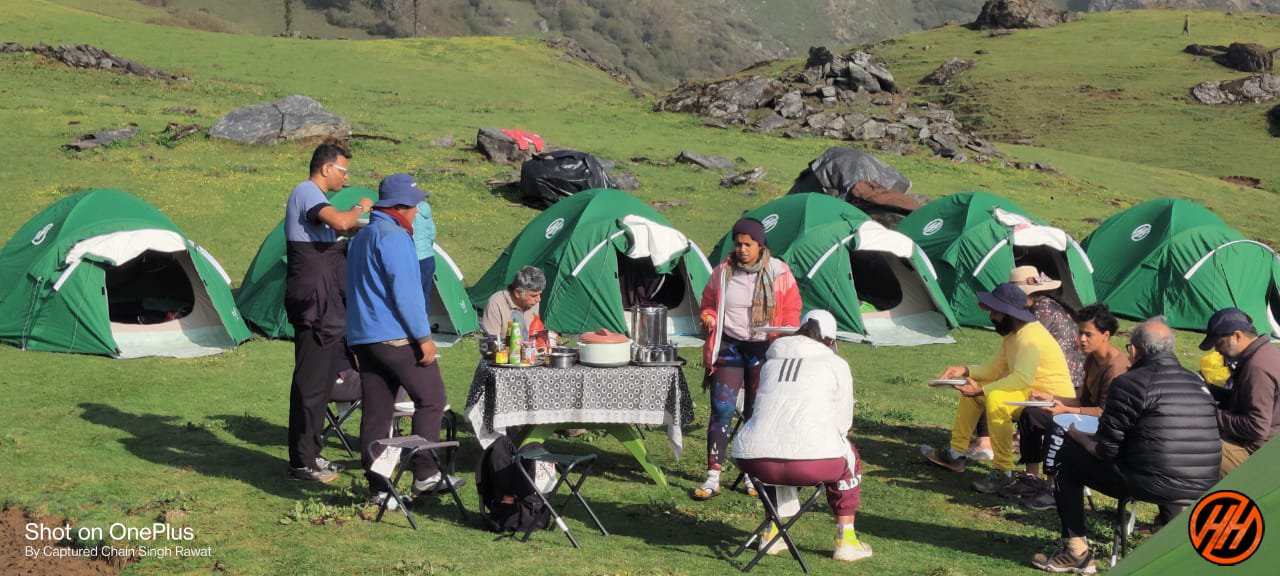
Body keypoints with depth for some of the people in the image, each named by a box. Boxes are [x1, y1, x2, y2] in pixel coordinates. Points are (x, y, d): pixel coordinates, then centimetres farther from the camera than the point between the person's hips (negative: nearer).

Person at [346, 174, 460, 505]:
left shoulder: (362, 237, 20)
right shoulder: (394, 237, -12)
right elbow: (404, 292, -17)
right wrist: (424, 336, -15)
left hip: (362, 337, 9)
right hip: (395, 336, -9)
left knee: (375, 412, 8)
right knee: (431, 398, 0)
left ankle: (377, 486, 9)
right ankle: (425, 474, -2)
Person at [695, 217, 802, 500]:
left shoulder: (779, 273, -2)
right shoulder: (723, 271, 2)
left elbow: (792, 310, 4)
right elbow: (708, 304, 13)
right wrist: (709, 318, -9)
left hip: (763, 349, -1)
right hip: (728, 346, 1)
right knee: (721, 409, -7)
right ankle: (713, 477, -4)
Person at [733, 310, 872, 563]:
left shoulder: (770, 362, 25)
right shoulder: (837, 364, 13)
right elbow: (843, 421, 15)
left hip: (754, 460, 4)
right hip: (811, 463, -4)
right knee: (847, 458, 28)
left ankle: (772, 534, 36)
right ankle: (845, 540, 26)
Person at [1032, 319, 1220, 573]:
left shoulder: (1129, 383, -8)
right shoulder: (1198, 382, 11)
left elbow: (1104, 452, -7)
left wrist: (1079, 437, 15)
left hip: (1154, 485, -7)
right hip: (1204, 489, 7)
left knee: (1067, 457, 12)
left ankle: (1076, 552, 14)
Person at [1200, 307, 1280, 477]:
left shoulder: (1258, 368, -26)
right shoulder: (1265, 351, 7)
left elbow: (1257, 428, -27)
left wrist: (1216, 417, -18)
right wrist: (1207, 390, 8)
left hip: (1254, 450, -11)